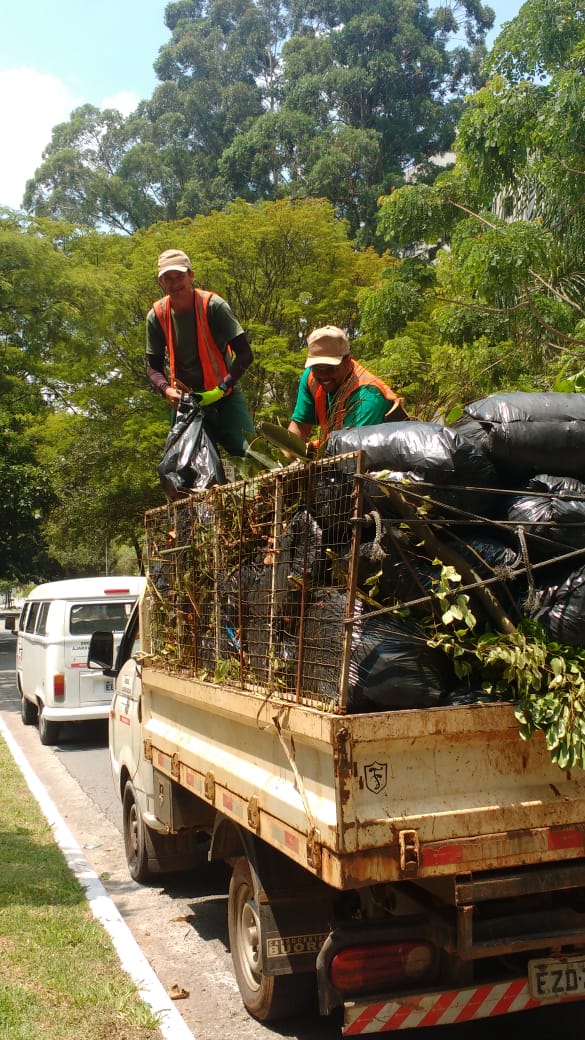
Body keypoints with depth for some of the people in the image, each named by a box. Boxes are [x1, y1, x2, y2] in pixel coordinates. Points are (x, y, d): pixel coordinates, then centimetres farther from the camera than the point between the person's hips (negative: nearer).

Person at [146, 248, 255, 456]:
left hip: (224, 396, -3)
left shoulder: (213, 305, -13)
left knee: (249, 453, -18)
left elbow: (245, 354, -14)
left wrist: (221, 389, -24)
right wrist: (167, 390, -19)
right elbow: (153, 366, 3)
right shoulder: (157, 316, -4)